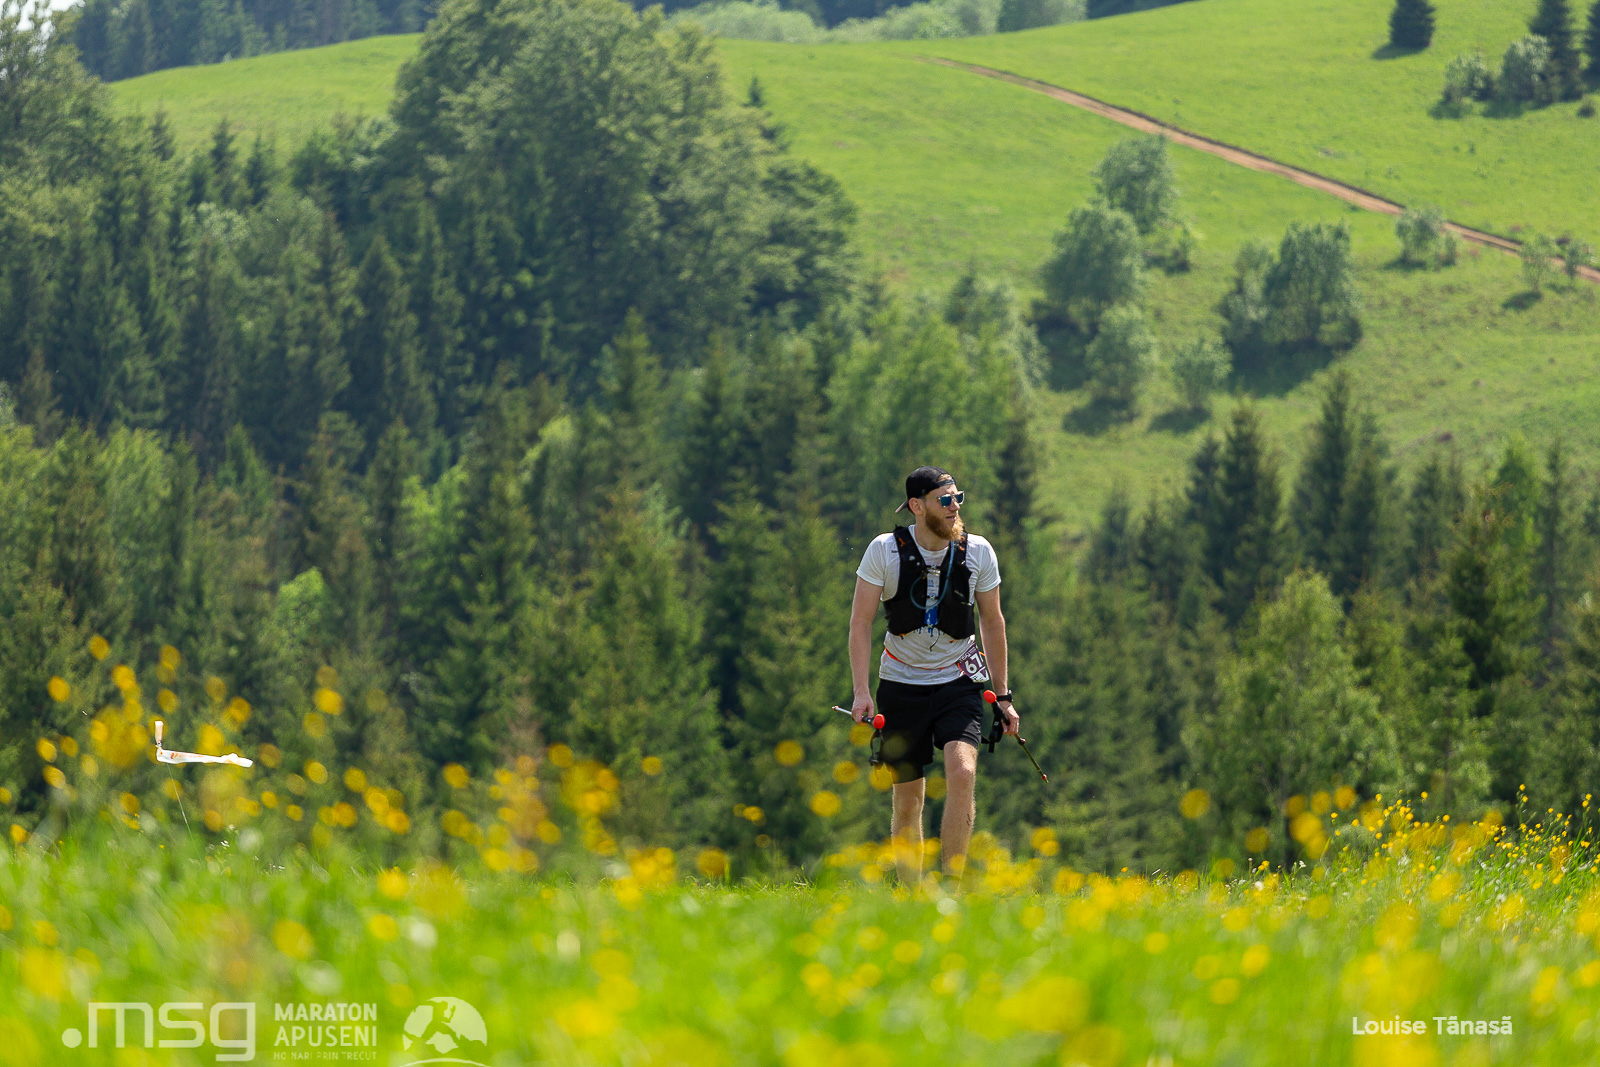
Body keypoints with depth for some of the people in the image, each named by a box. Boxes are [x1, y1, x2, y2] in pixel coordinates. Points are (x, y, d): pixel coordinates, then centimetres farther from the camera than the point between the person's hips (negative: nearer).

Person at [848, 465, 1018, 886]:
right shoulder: (885, 550, -8)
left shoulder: (978, 552, -2)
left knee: (962, 773, -22)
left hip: (959, 682, 0)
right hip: (902, 685, 0)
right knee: (908, 799, 2)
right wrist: (861, 691, -17)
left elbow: (992, 622, 8)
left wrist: (1002, 696, 10)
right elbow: (860, 622, -6)